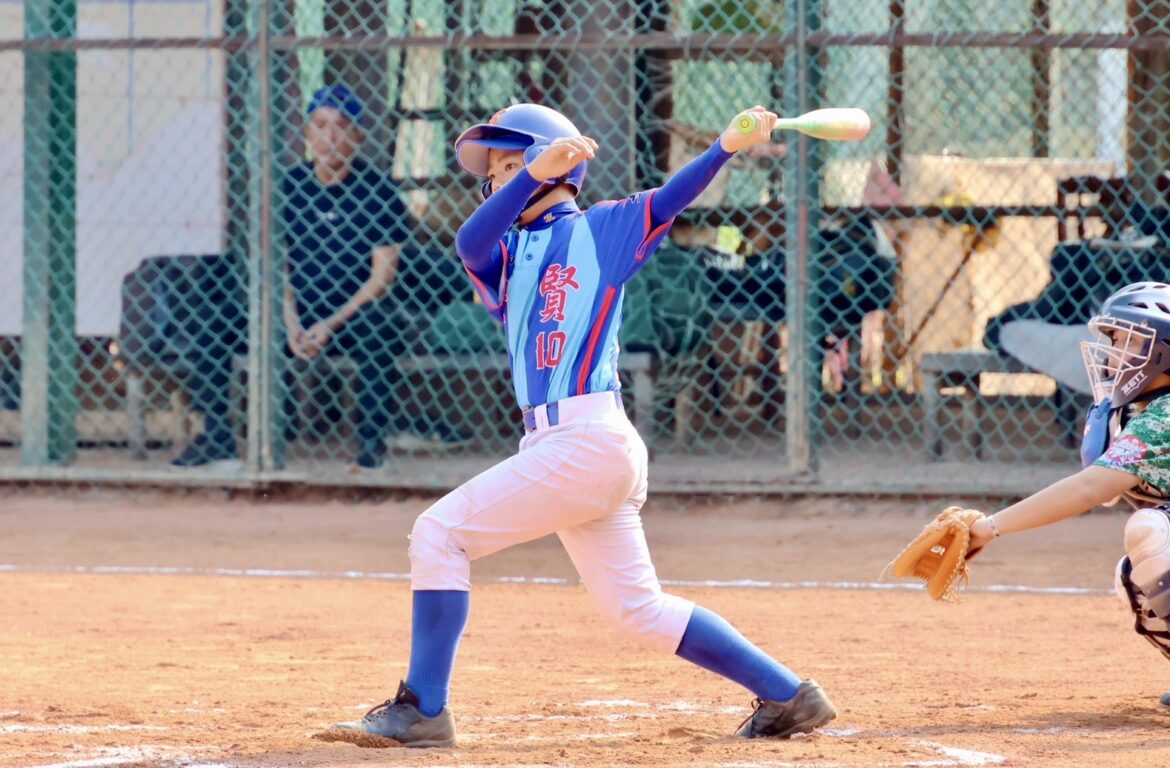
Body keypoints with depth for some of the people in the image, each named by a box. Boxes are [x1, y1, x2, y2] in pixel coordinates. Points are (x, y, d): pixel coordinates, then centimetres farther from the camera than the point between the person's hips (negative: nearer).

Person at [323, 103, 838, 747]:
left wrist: (727, 145, -21)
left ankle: (422, 710, -10)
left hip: (589, 441, -8)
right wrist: (534, 176, -15)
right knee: (638, 609, 10)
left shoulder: (602, 229, 6)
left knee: (439, 532, -10)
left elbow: (670, 200, -5)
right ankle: (787, 697, 14)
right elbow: (469, 243, 0)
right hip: (556, 448, 8)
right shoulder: (505, 253, 20)